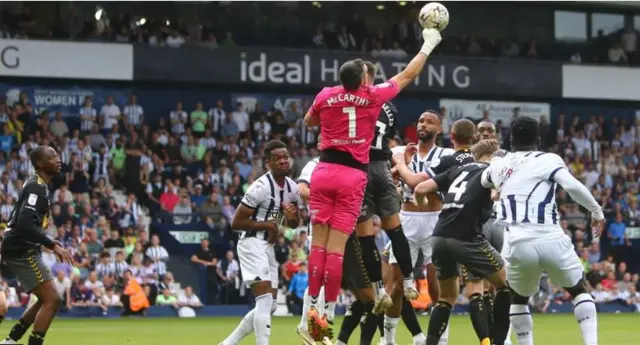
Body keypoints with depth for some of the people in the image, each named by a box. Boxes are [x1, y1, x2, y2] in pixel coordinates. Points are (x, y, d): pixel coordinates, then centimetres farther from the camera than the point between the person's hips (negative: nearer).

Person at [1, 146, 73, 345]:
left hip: (23, 250, 10)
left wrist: (50, 244, 22)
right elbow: (25, 223, -28)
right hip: (22, 251, -10)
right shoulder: (37, 187, -16)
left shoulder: (37, 185, 15)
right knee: (52, 300, -13)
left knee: (46, 300, 19)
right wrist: (53, 246, -28)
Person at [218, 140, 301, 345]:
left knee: (270, 305, 11)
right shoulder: (260, 187, -18)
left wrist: (292, 217, -5)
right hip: (252, 243, -9)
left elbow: (294, 224, 18)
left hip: (268, 246, 9)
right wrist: (266, 224, -19)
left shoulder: (293, 188, 6)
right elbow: (236, 222, -16)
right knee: (265, 299, -18)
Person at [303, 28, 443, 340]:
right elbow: (408, 74, 12)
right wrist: (428, 45, 24)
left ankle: (313, 308, 1)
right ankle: (329, 314, -4)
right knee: (337, 247, -4)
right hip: (352, 176, -3)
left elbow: (308, 122, 25)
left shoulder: (325, 96, 3)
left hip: (325, 171, 3)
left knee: (319, 244, 4)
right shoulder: (372, 96, -3)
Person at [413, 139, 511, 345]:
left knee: (447, 296, 22)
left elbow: (420, 189, 17)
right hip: (465, 237, -6)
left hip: (439, 238, 6)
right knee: (506, 284, 11)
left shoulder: (459, 170, 23)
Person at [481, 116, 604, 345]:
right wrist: (597, 211, 0)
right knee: (579, 290, 21)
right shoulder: (548, 160, 4)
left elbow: (483, 182, 39)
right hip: (551, 241, -2)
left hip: (519, 245, 2)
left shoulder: (499, 165, 16)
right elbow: (573, 186, -13)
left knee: (519, 299, 26)